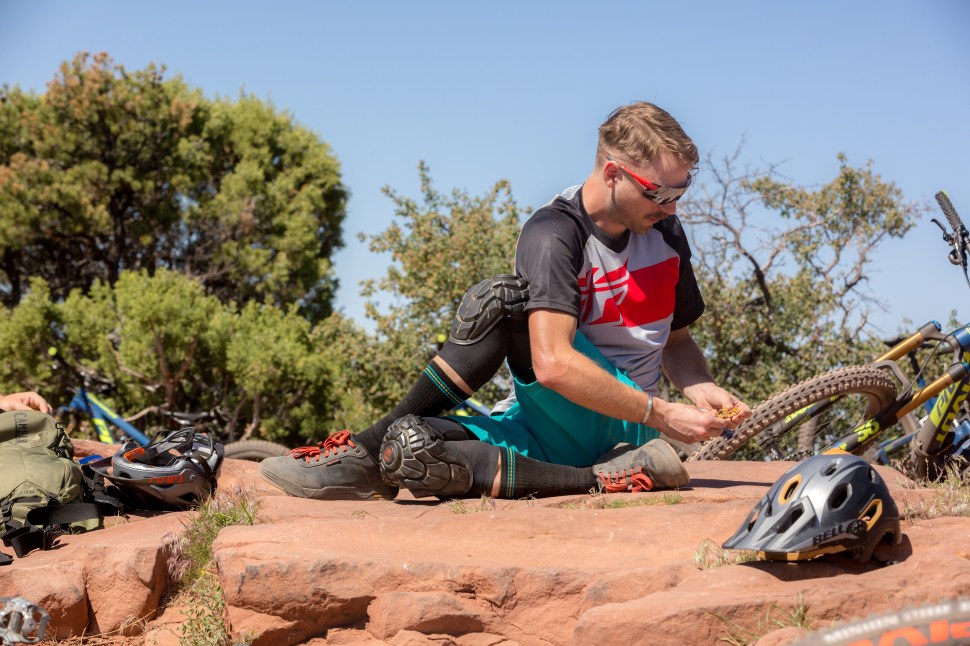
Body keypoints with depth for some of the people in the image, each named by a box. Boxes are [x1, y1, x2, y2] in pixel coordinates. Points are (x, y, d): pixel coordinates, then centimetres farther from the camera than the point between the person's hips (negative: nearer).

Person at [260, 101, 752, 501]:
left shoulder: (664, 231, 6)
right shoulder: (553, 233, -11)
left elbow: (677, 341, 19)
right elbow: (554, 364, -25)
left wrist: (701, 389, -3)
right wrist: (662, 415, -24)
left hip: (618, 425, 1)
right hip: (552, 426, -1)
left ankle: (365, 453, -20)